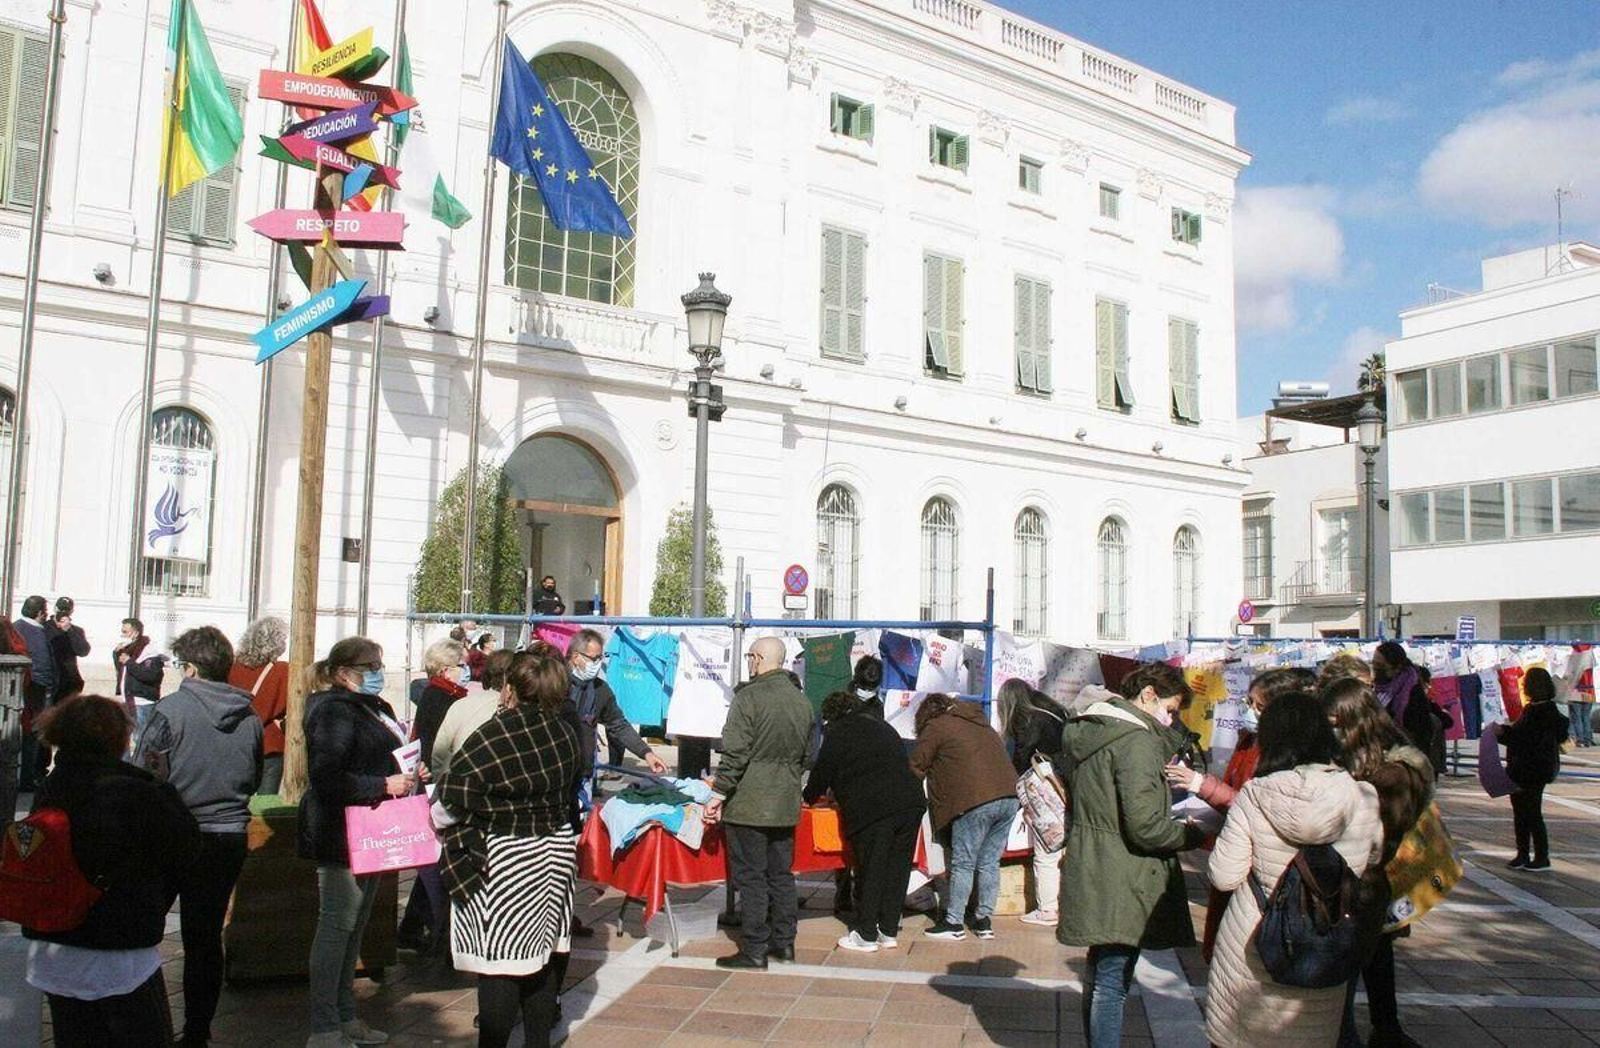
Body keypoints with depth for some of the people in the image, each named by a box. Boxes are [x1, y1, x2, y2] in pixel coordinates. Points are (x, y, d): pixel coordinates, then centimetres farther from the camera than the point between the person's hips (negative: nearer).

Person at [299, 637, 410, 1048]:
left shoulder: (375, 708, 15)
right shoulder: (336, 711, -16)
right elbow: (326, 779, -27)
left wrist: (406, 776, 10)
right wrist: (384, 785, -24)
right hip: (341, 834, -10)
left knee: (354, 925, 17)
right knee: (337, 926, -3)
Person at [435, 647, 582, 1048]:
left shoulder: (492, 736, -19)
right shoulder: (565, 733, 0)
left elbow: (449, 804, -16)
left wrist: (435, 812, 3)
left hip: (503, 862, -6)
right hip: (555, 852, 7)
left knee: (500, 959, 1)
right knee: (544, 953, 15)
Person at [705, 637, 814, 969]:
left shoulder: (749, 697, -13)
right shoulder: (802, 701, 9)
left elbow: (735, 754, -17)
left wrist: (717, 795, -11)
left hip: (748, 804, -7)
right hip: (786, 805, 7)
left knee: (750, 877, 1)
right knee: (781, 874, 15)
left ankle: (754, 950, 5)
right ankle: (784, 941, 22)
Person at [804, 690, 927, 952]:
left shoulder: (838, 732, 6)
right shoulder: (881, 726, 27)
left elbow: (823, 771, 8)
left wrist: (810, 798, 29)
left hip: (873, 809, -6)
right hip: (911, 802, 6)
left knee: (870, 870, 3)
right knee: (897, 867, 12)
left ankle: (866, 935, 9)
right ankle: (889, 932, 19)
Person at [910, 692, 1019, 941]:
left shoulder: (936, 727, 7)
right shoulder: (980, 723, 28)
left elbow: (917, 768, 9)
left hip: (977, 801, -7)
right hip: (1009, 797, 7)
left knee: (963, 863, 2)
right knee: (989, 863, 14)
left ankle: (954, 923, 8)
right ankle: (984, 920, 19)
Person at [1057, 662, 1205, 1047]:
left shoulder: (1084, 732, 10)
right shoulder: (1135, 741, -18)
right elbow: (1145, 825, -23)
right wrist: (1191, 834, -8)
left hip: (1091, 874, 9)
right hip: (1120, 885, -9)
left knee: (1098, 973, 21)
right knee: (1113, 980, -2)